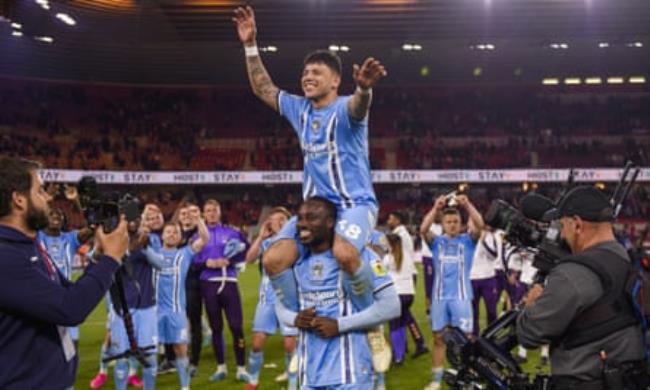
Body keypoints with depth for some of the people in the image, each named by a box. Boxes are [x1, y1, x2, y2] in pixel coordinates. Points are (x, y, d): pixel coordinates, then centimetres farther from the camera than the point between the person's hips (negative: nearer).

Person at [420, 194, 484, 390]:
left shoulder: (468, 240, 4)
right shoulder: (436, 241, 6)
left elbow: (479, 226, -14)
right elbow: (423, 229, -13)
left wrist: (467, 205, -28)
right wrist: (435, 208, -27)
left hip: (461, 296, -2)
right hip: (439, 296, 2)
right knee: (438, 338, 8)